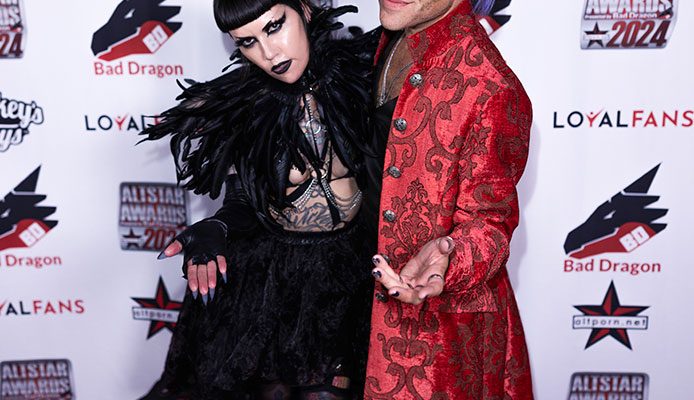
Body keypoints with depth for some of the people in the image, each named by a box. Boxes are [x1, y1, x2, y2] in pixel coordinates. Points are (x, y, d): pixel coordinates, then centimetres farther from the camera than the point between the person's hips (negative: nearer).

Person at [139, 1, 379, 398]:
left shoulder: (362, 74, -11)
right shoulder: (236, 108, -11)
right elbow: (245, 203, -1)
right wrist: (215, 230, -21)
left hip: (348, 271, 0)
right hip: (265, 276, 0)